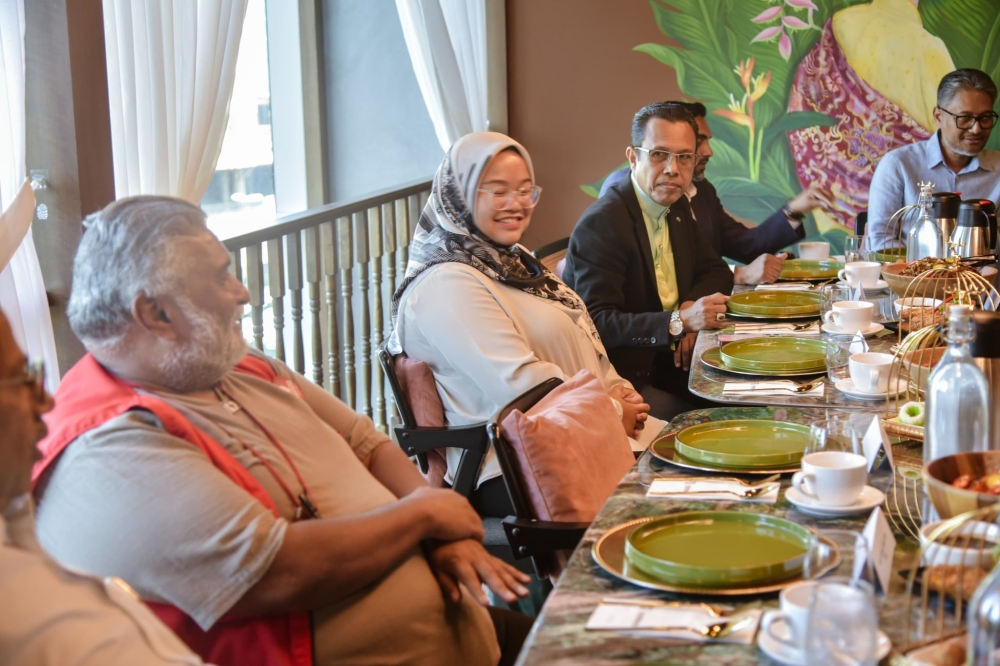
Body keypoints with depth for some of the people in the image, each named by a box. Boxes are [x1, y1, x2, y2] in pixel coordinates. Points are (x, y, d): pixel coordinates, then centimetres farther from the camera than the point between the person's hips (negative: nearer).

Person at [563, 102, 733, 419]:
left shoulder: (678, 208, 9)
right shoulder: (601, 223, -18)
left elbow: (715, 271, 18)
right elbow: (596, 322, -25)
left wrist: (693, 310, -5)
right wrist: (679, 322, -33)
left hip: (668, 361, 8)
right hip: (620, 378, -8)